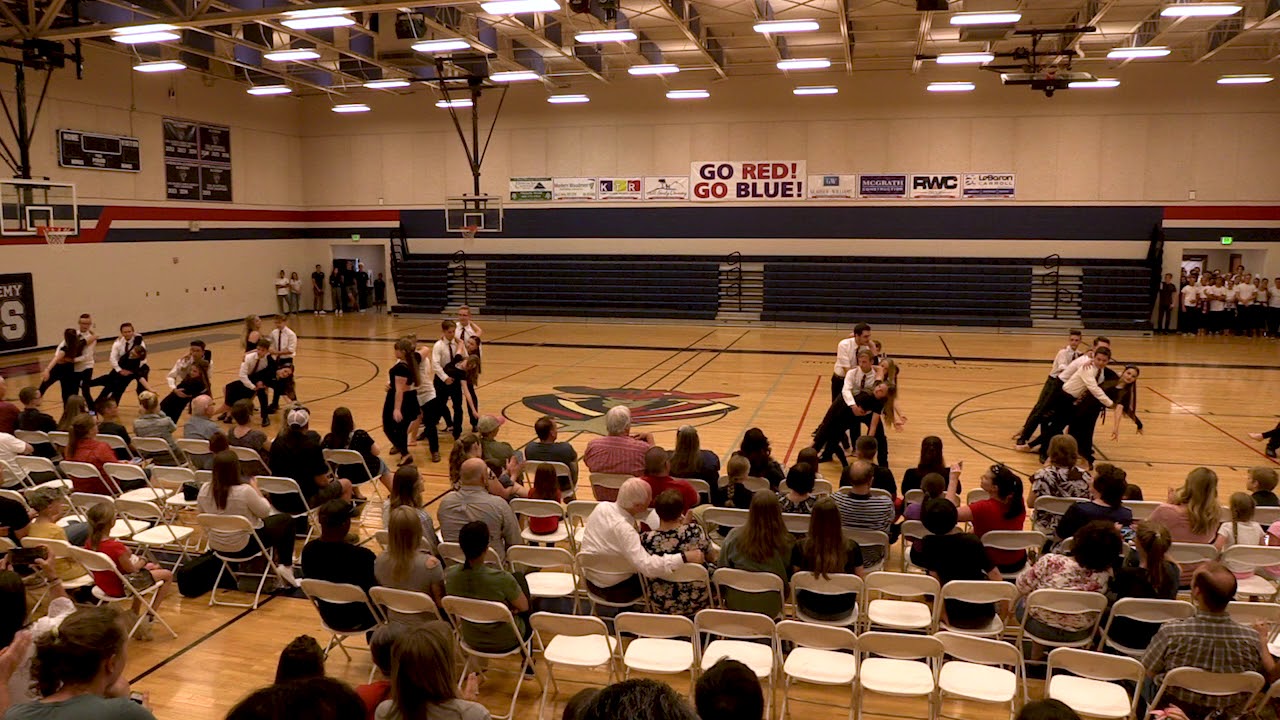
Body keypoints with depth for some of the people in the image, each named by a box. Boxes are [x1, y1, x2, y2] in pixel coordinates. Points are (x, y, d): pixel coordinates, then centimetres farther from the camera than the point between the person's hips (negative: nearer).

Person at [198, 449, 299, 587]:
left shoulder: (204, 490, -12)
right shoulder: (244, 491, -28)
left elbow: (203, 512, 7)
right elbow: (265, 511, -13)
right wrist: (256, 489, 0)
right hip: (243, 547, -6)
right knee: (286, 519, 14)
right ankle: (286, 567, 18)